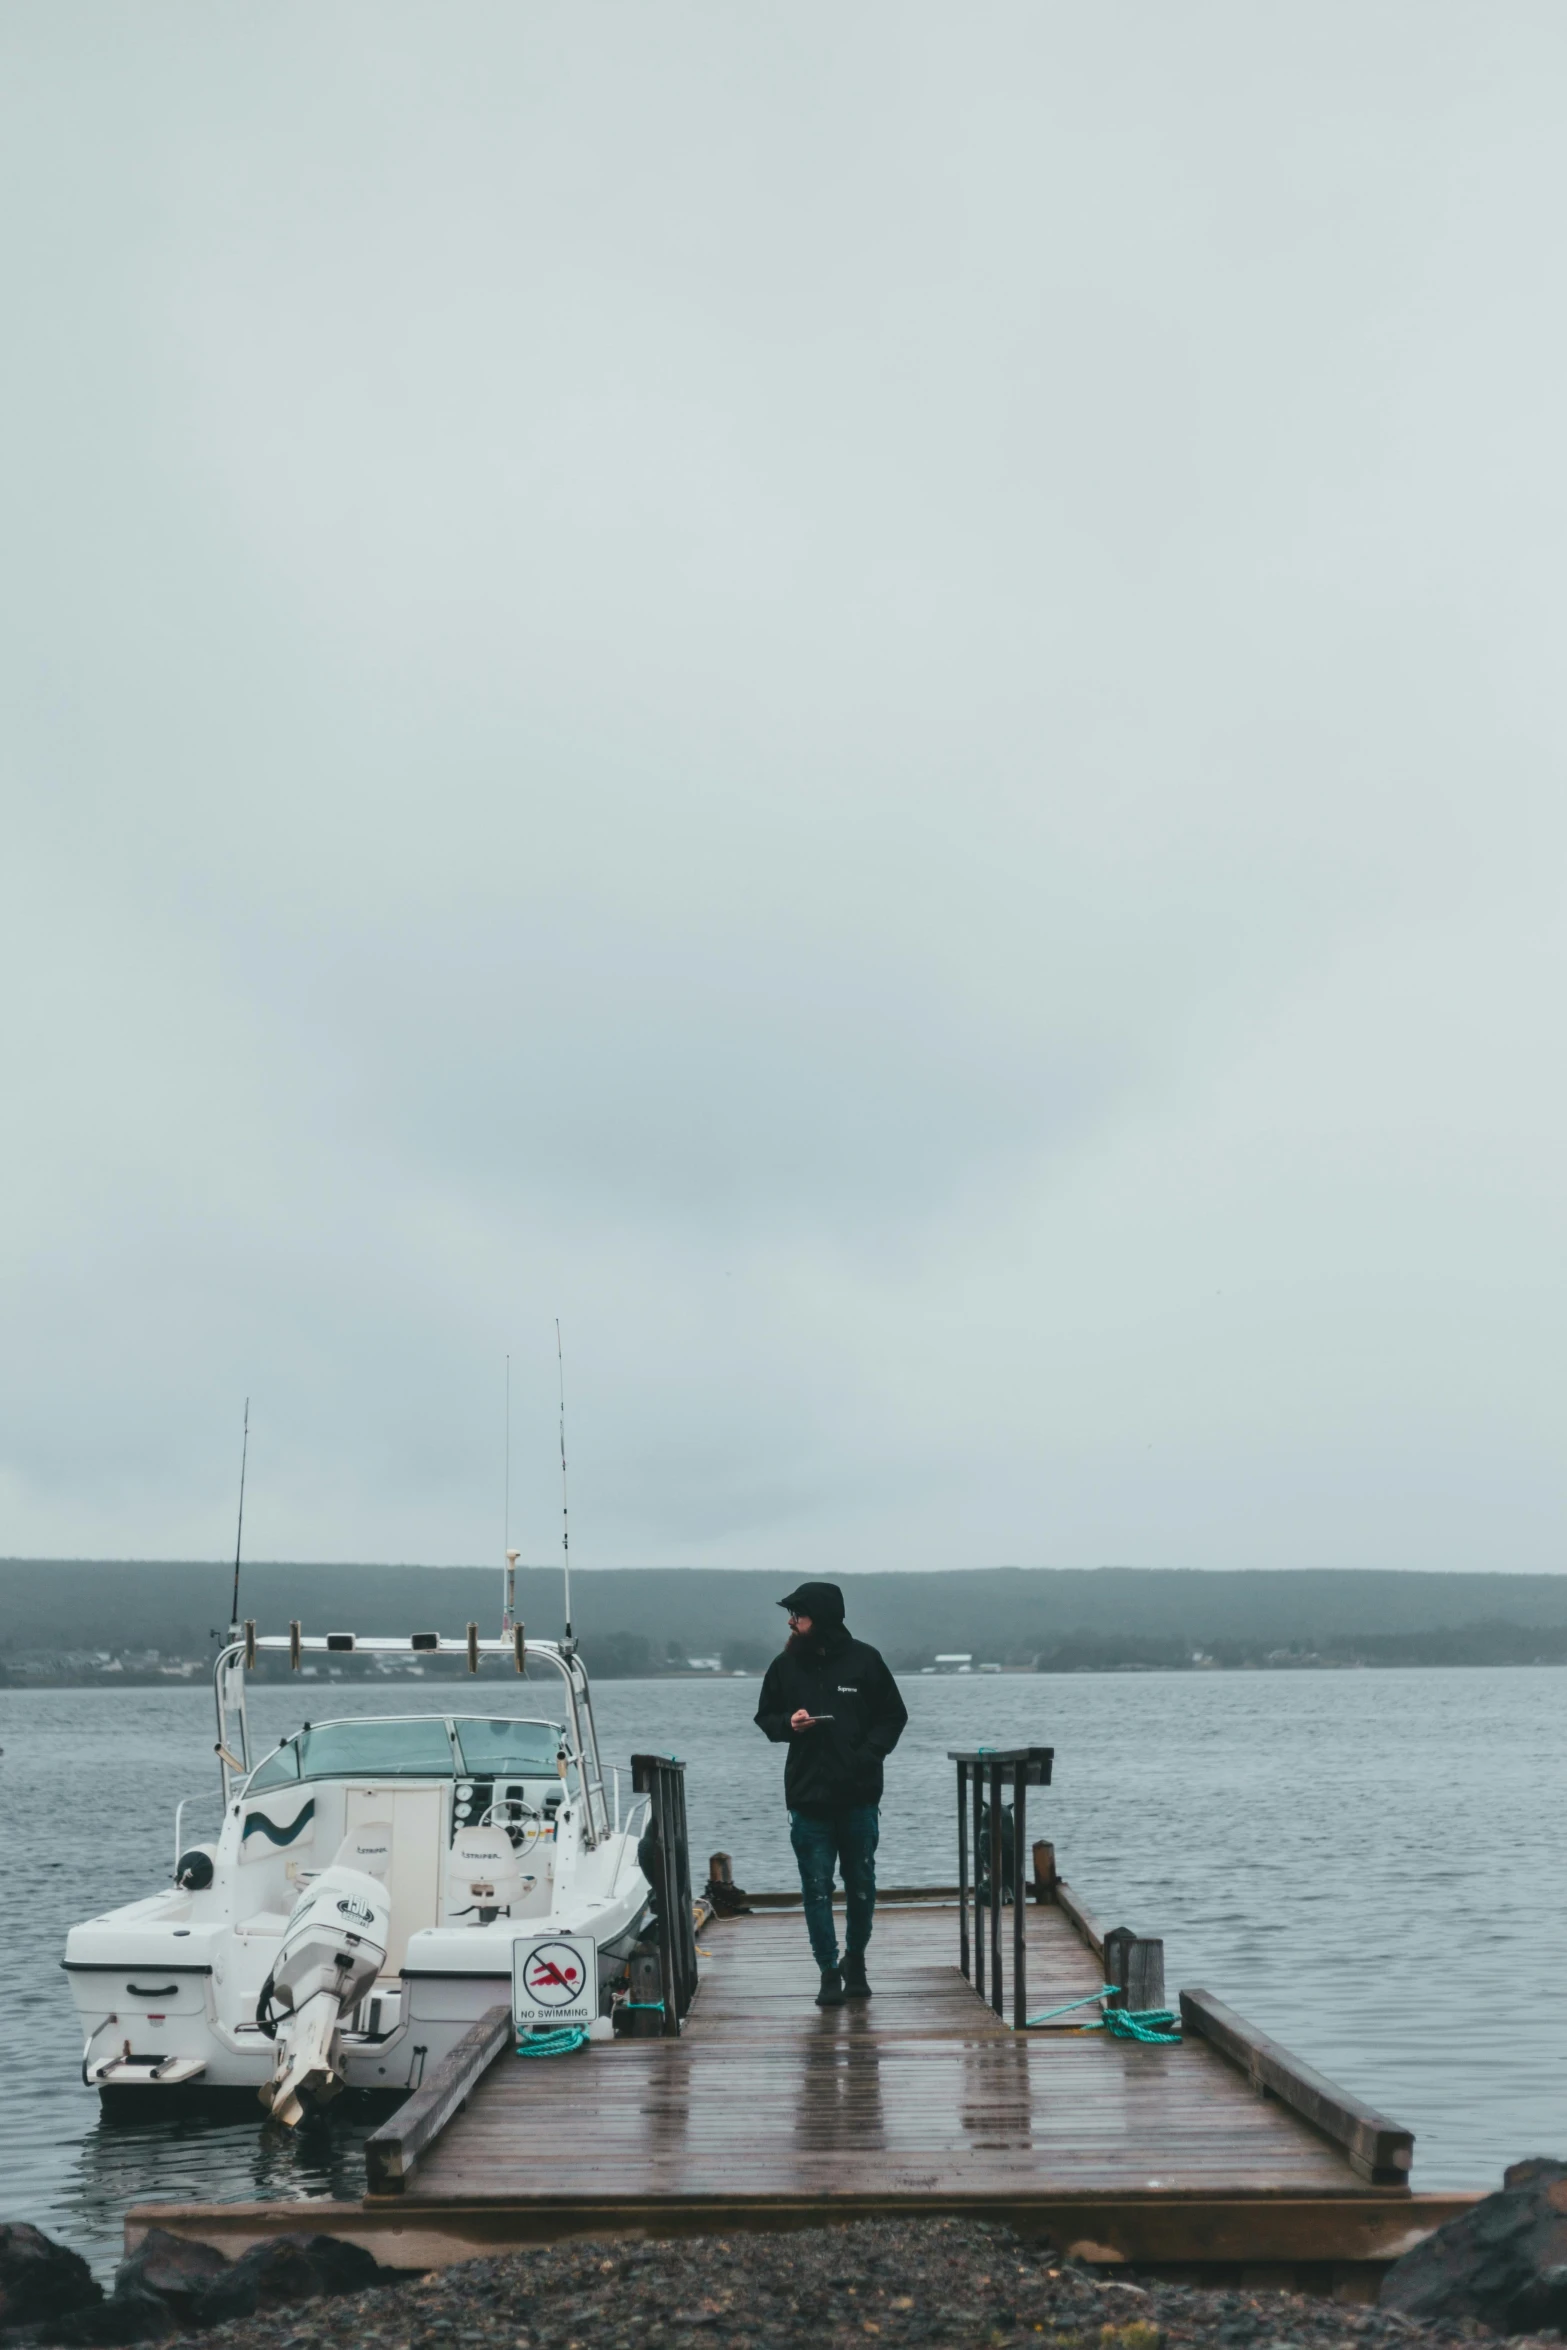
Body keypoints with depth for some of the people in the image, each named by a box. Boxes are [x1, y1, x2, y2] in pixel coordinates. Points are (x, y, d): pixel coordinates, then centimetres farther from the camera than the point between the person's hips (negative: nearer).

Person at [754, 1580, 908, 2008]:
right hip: (808, 1798, 1)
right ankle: (829, 1971, 9)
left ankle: (855, 1961, 29)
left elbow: (893, 1717, 4)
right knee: (817, 1889, 0)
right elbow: (765, 1717, 14)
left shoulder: (864, 1660, -3)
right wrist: (787, 1724, -8)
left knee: (861, 1884, 11)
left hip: (859, 1797, -1)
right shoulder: (785, 1666, 3)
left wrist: (869, 1755, -10)